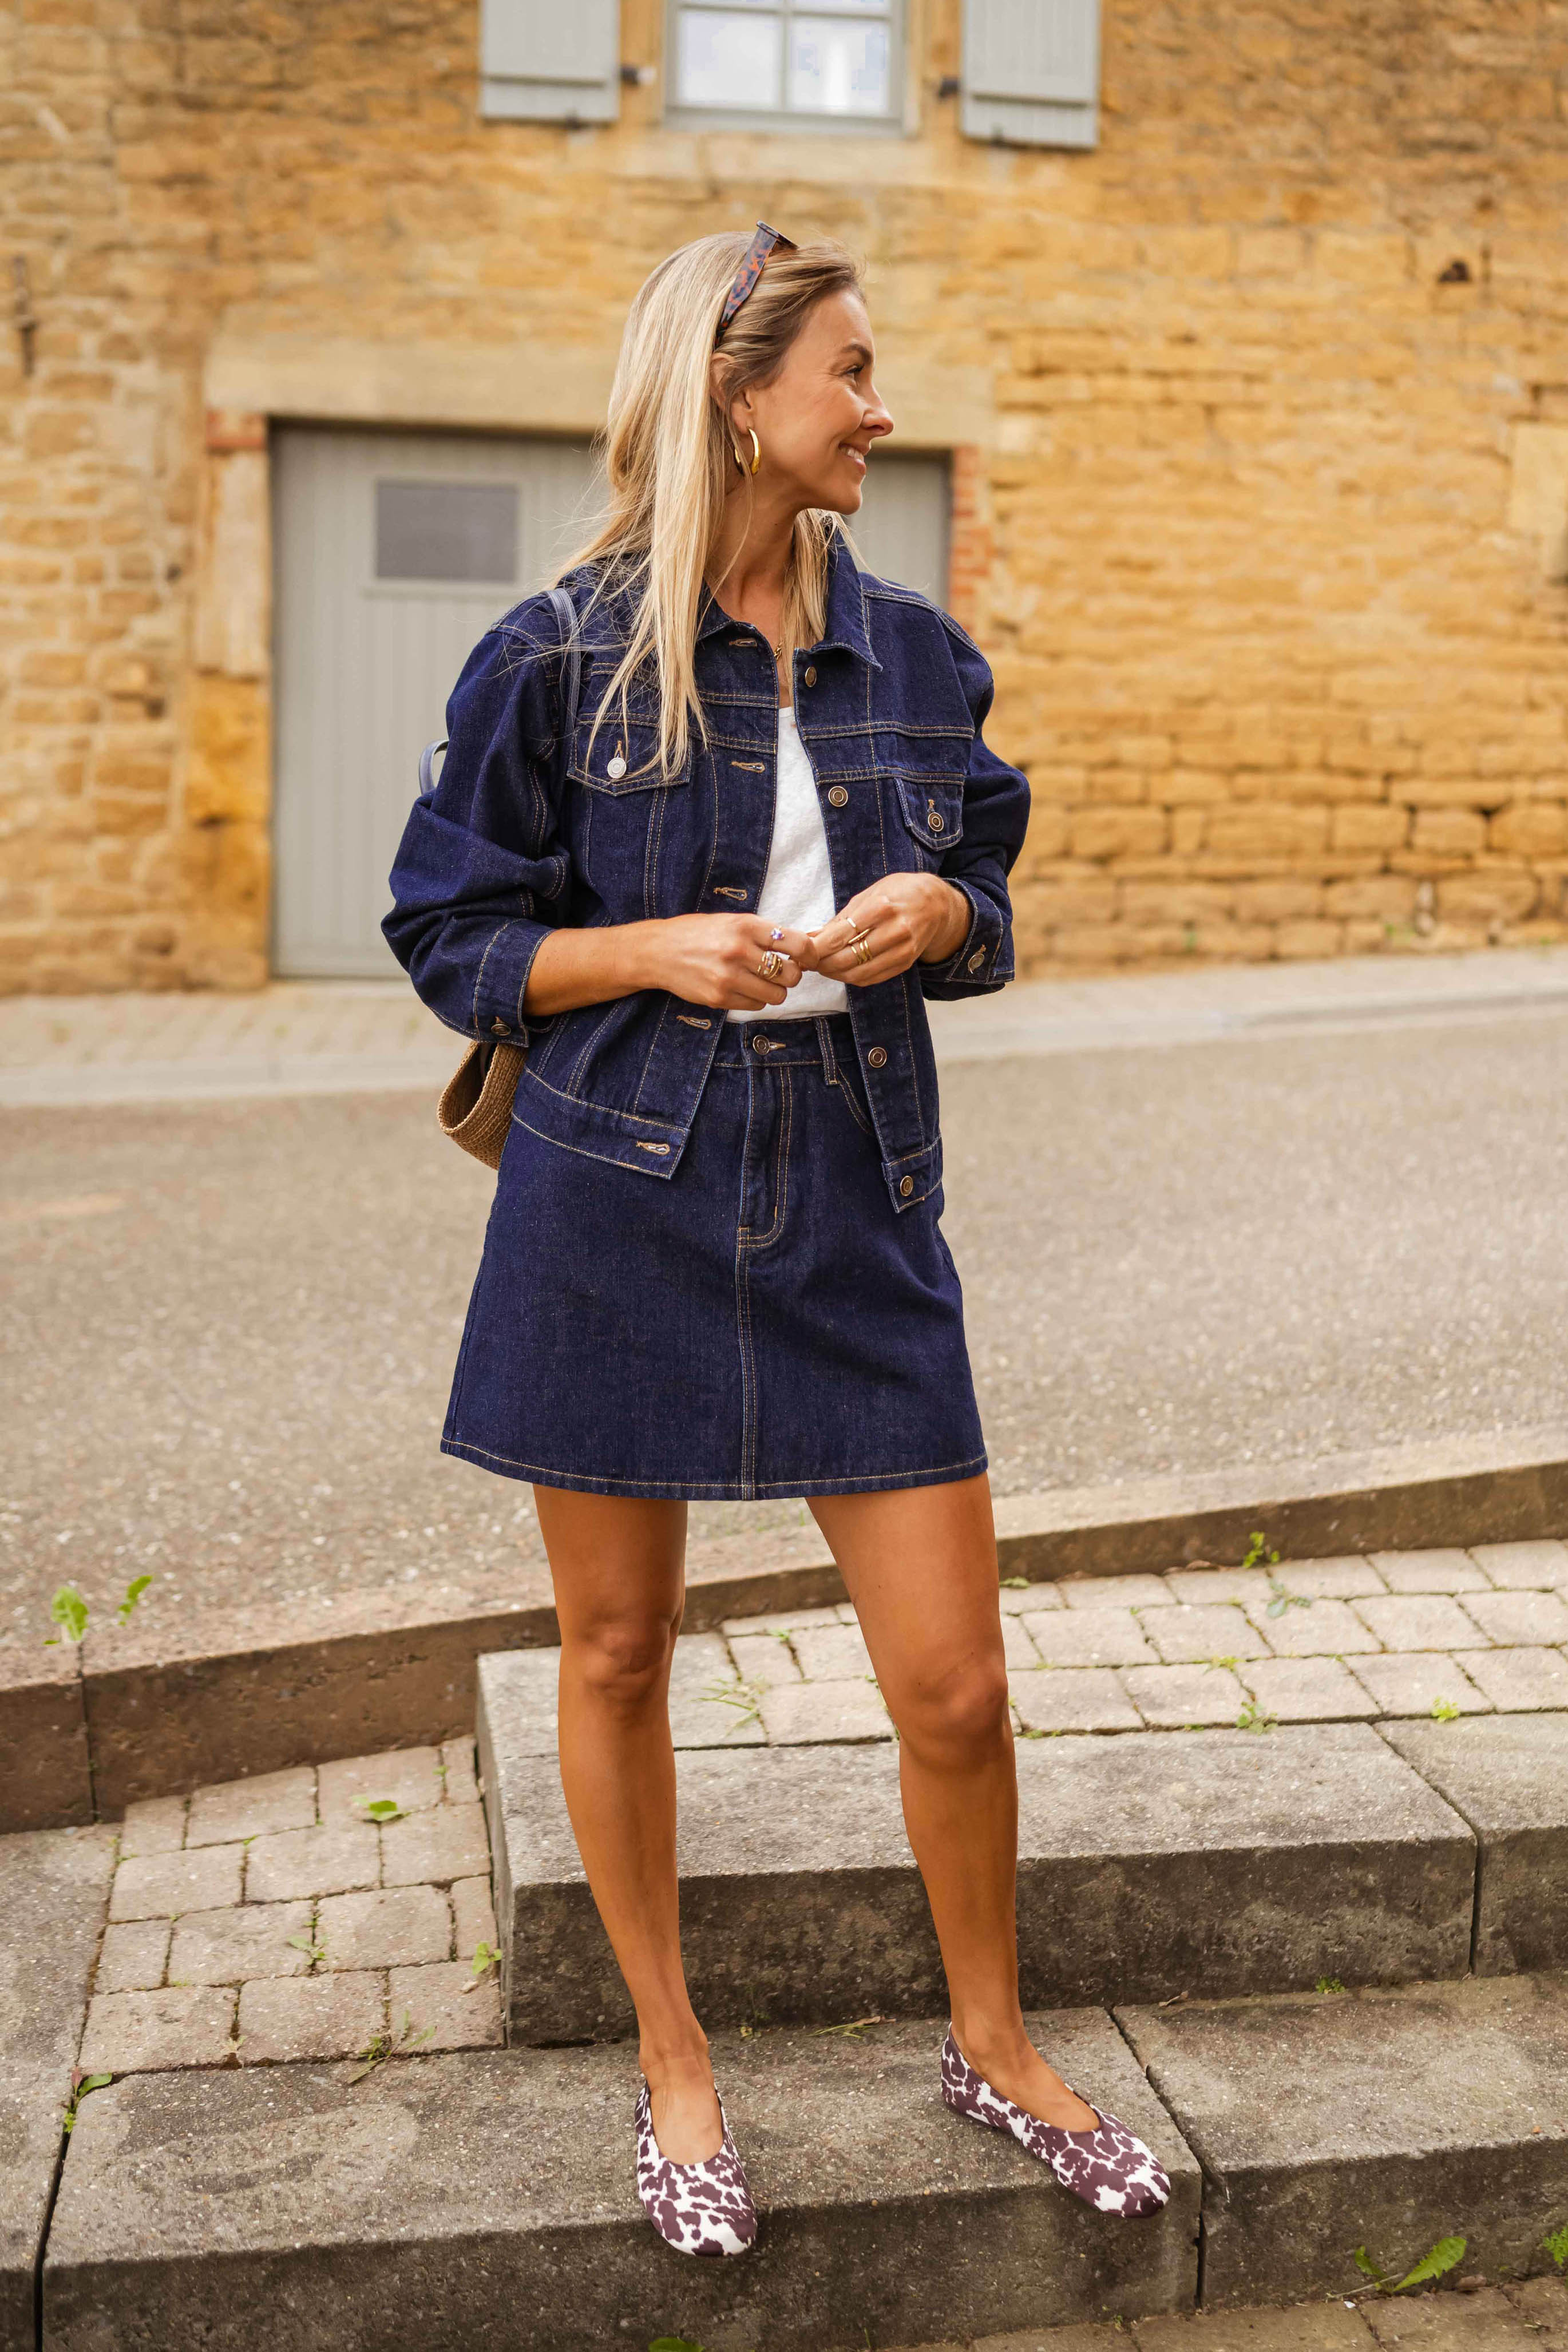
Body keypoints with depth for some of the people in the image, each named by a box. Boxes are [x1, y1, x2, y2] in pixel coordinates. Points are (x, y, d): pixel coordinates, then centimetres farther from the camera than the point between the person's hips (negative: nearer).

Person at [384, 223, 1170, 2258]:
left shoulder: (916, 655, 7)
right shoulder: (559, 662, -3)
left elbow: (989, 913, 17)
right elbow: (450, 936, 1)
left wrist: (939, 913, -7)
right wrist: (656, 950, -15)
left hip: (858, 1212, 2)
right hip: (621, 1210, -2)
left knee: (957, 1685, 3)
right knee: (619, 1656, 10)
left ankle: (992, 2043, 31)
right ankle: (673, 2066, 34)